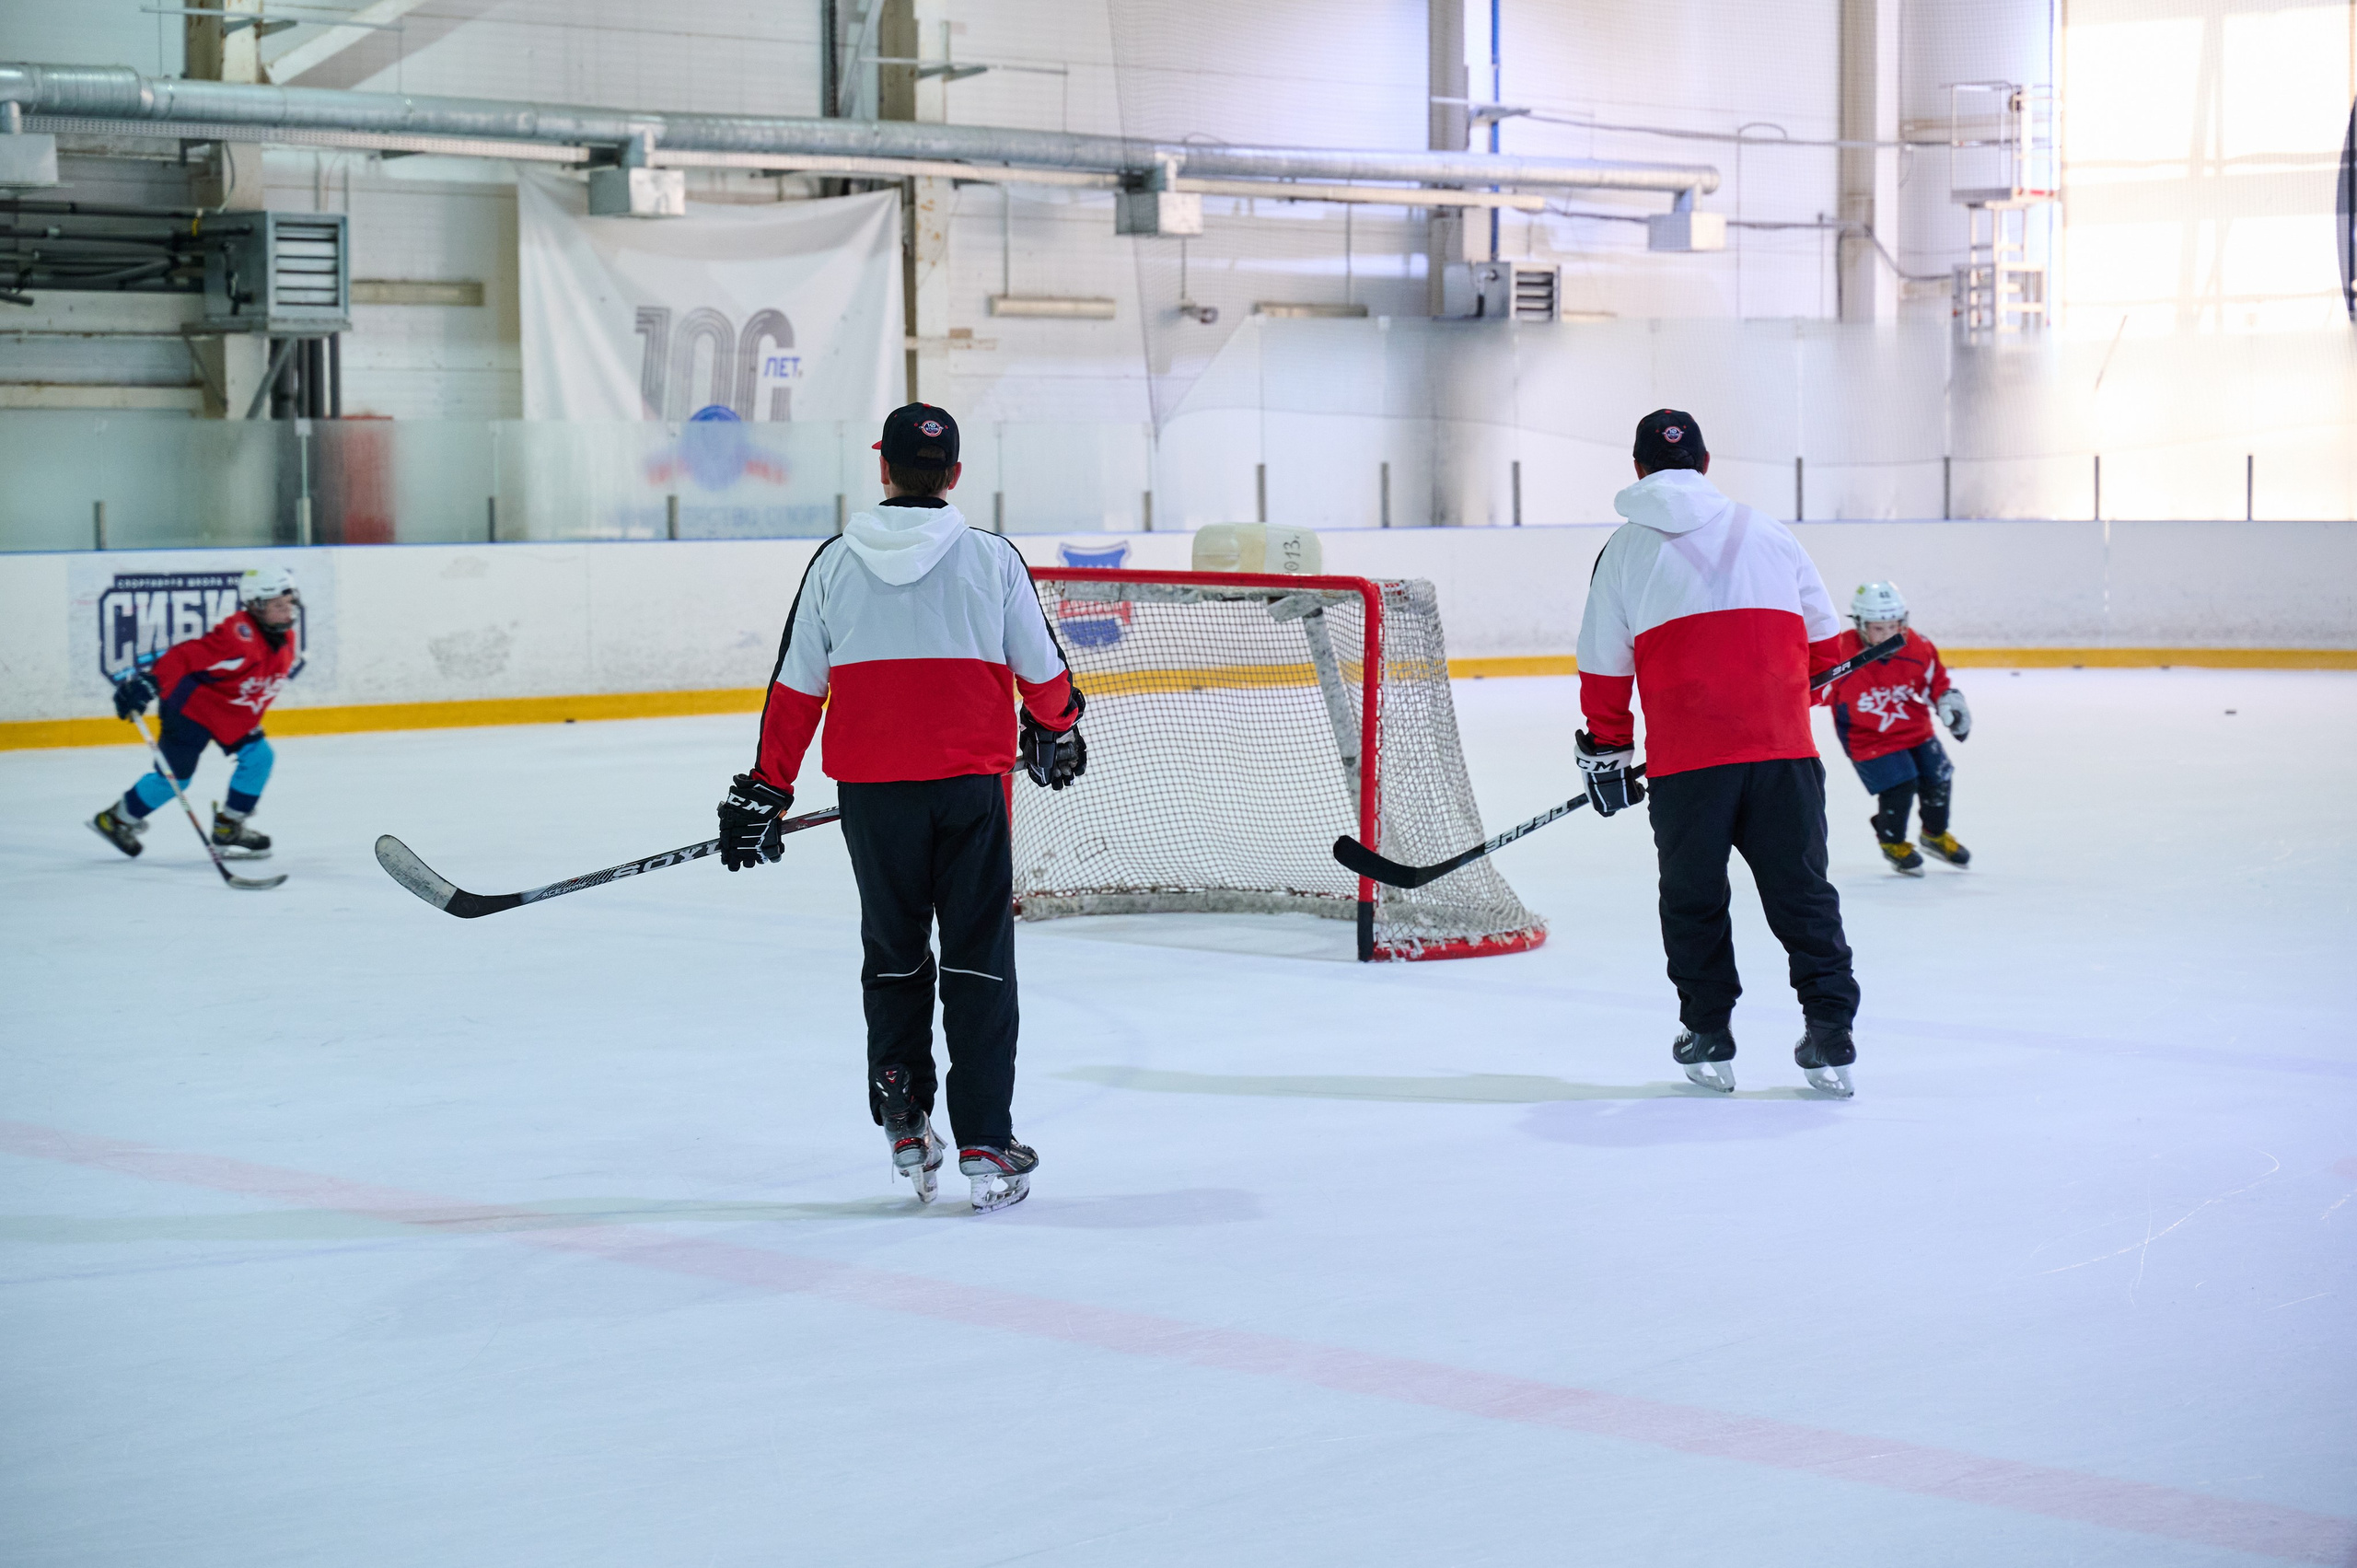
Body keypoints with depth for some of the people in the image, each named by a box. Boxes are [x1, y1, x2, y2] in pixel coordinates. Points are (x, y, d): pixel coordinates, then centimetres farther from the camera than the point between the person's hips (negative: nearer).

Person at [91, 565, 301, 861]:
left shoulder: (289, 640, -5)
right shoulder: (237, 636, -33)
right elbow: (184, 656, -38)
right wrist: (148, 683, -46)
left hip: (234, 717, 8)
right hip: (191, 705, -8)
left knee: (259, 757, -4)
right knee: (175, 775, -2)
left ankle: (229, 827, 10)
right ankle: (116, 819, 19)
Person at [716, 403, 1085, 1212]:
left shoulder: (835, 562, 0)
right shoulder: (993, 559, -3)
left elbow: (797, 690, 1)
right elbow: (1042, 672, 5)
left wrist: (764, 793, 9)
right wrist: (1058, 735, 26)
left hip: (872, 791, 1)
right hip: (971, 782, -1)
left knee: (894, 954, 18)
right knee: (979, 962, 5)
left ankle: (904, 1124, 18)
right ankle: (986, 1147, 1)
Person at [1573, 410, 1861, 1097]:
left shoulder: (1625, 549, 7)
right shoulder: (1767, 532, 14)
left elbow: (1605, 667, 8)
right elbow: (1823, 643, 18)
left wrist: (1606, 756, 20)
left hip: (1686, 761, -2)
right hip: (1784, 751, 2)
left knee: (1693, 897, 13)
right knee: (1800, 890, 9)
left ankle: (1708, 1037, 17)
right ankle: (1830, 1037, 4)